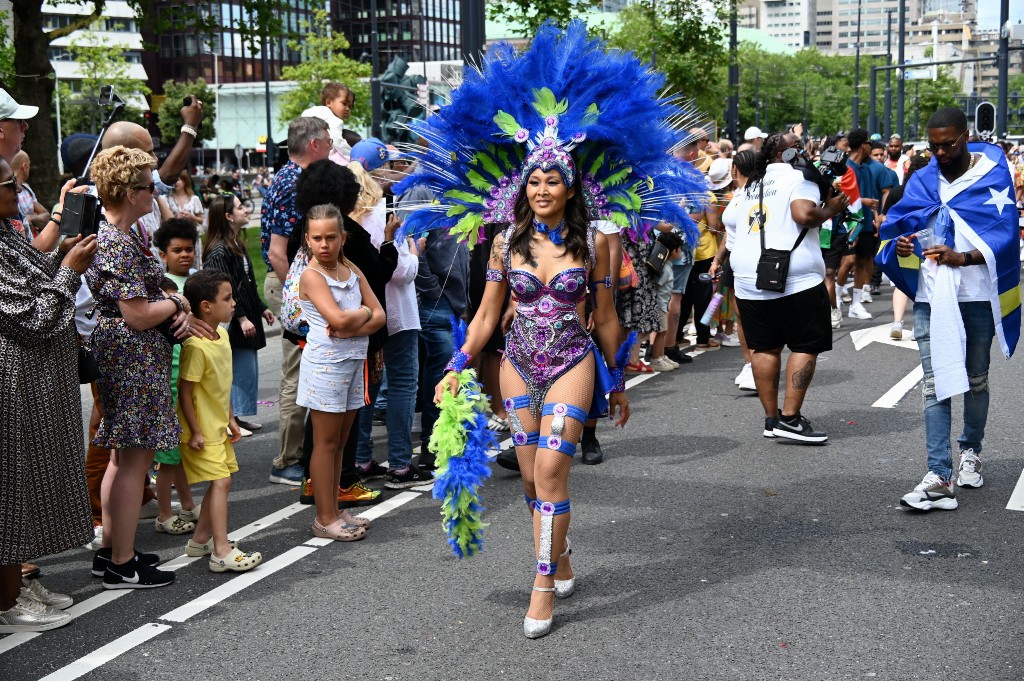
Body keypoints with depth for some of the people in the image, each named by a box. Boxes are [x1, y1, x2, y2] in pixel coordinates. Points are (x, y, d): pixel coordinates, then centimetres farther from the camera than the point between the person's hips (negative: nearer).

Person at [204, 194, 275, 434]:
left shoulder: (237, 245, 15)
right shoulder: (219, 251, -17)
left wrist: (261, 308, 25)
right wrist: (241, 318, -22)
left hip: (246, 317, 10)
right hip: (234, 323, -10)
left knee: (248, 369, 12)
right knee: (241, 369, -7)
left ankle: (235, 417, 19)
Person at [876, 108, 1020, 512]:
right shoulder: (921, 181, 7)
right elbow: (897, 227, 8)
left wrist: (964, 258, -27)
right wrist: (901, 247, -16)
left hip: (978, 295, -2)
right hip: (932, 296, 2)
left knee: (976, 380, 14)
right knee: (935, 384, -6)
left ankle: (970, 451, 36)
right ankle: (940, 478, -10)